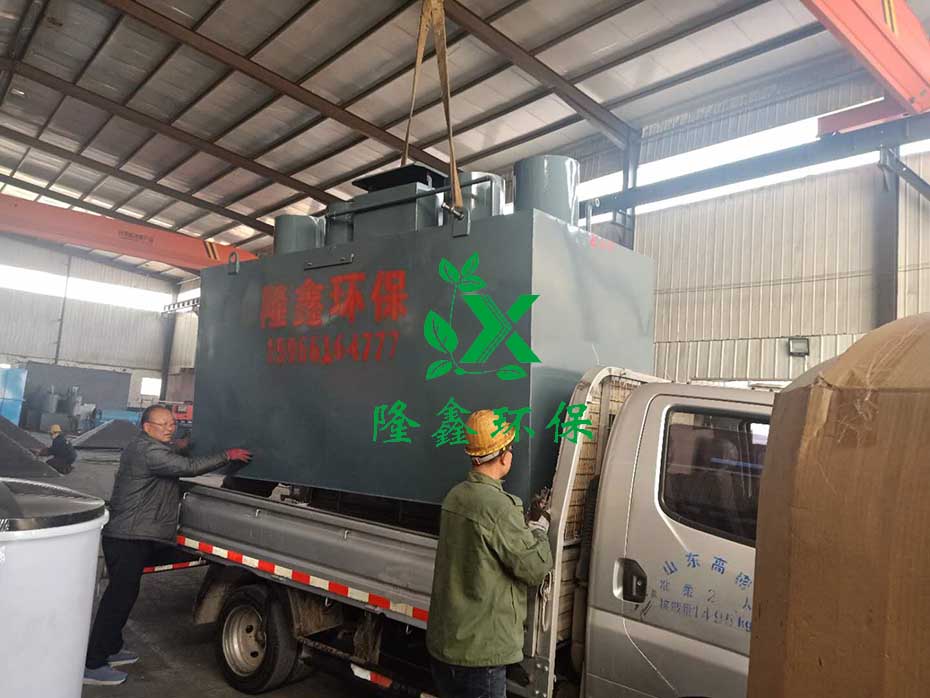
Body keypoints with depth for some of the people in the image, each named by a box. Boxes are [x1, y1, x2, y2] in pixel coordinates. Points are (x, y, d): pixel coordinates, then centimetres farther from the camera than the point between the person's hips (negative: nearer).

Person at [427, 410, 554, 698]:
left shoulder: (455, 496, 4)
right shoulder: (498, 506, -23)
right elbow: (536, 570, -15)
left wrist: (529, 520, 8)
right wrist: (540, 523, -1)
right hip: (479, 652, -8)